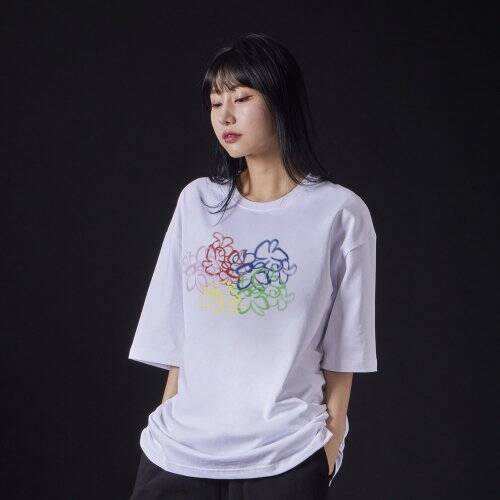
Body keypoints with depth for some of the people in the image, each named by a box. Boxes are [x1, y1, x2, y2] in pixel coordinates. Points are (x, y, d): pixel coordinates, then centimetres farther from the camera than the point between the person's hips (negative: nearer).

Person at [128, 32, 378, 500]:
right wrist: (169, 425, 7)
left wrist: (332, 438, -2)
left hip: (286, 457, -3)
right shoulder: (197, 201, 7)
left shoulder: (339, 212, -3)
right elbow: (174, 332, 9)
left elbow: (342, 348, 0)